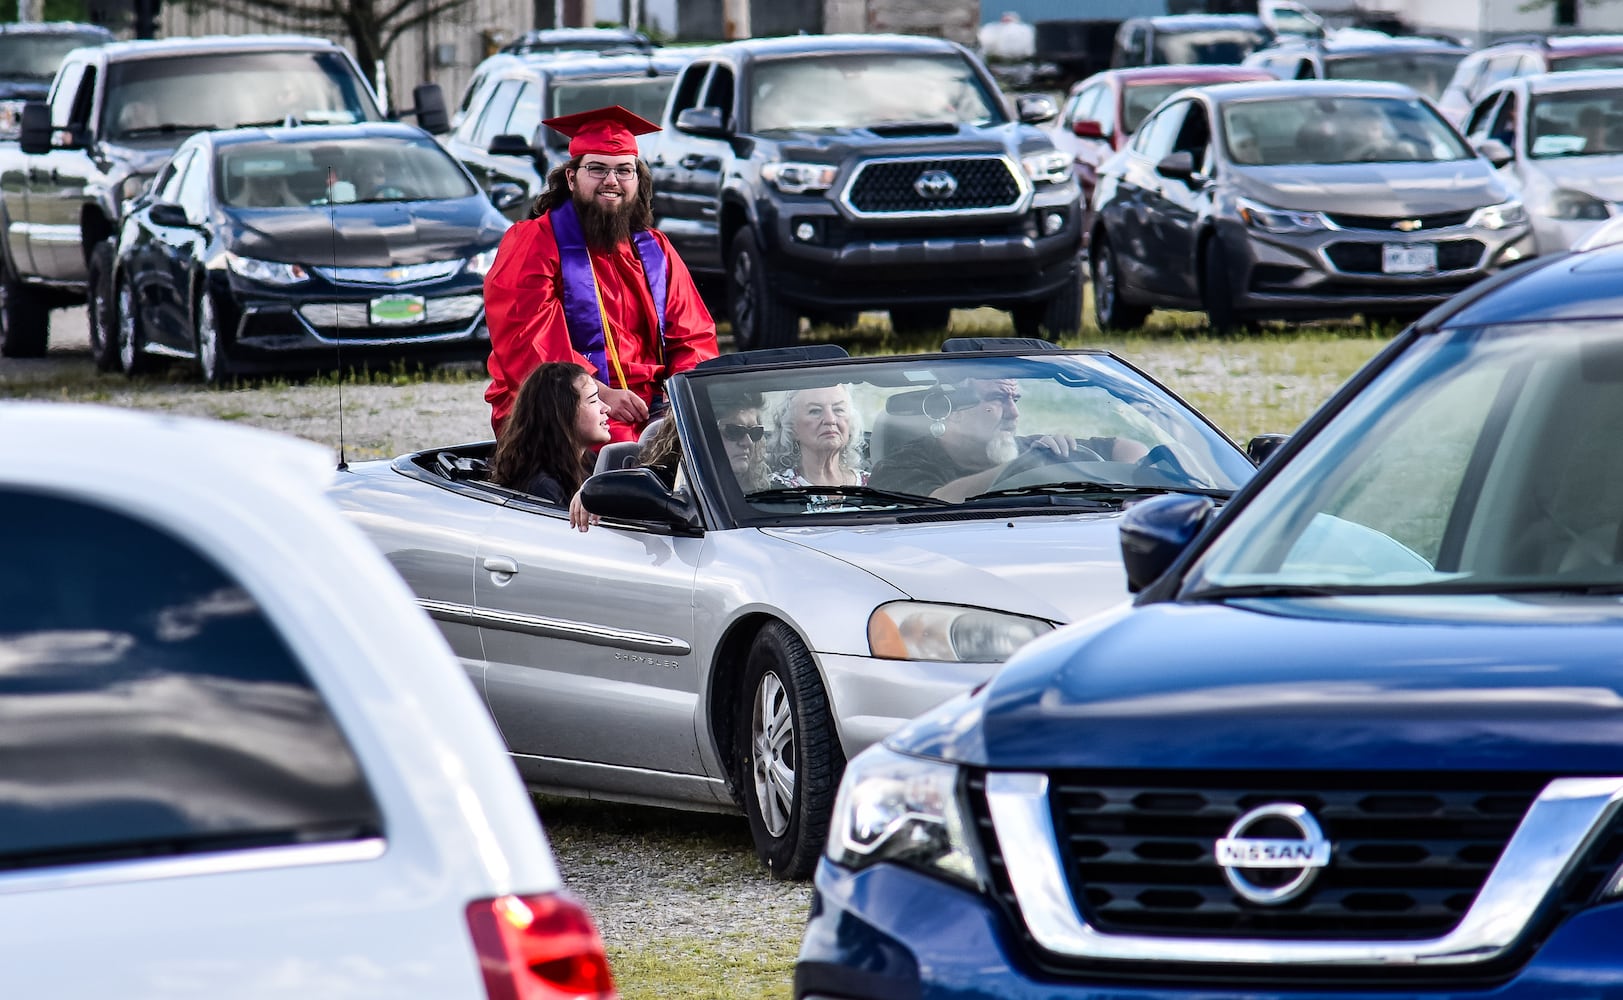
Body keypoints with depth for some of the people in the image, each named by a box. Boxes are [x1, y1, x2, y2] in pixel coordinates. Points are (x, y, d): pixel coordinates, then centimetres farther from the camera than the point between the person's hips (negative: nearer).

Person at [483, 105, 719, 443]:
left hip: (647, 412, 5)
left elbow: (693, 337, 17)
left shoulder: (655, 249, 19)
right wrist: (599, 393, -22)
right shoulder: (533, 243, 1)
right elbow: (521, 339, -11)